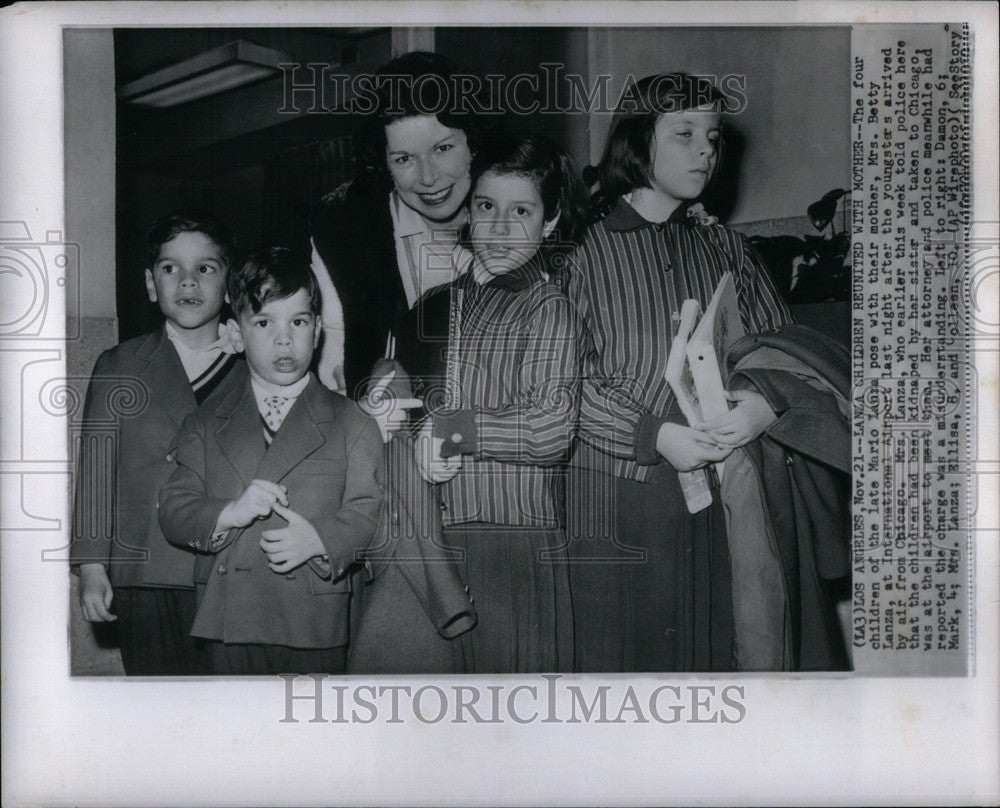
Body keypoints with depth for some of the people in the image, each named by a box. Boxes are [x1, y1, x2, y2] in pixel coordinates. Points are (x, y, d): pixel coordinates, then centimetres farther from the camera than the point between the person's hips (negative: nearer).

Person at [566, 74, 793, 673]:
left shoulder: (725, 249, 13)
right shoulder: (585, 246, -1)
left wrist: (766, 403, -10)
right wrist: (654, 435, -16)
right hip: (614, 494, -3)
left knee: (709, 647, 8)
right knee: (615, 651, 4)